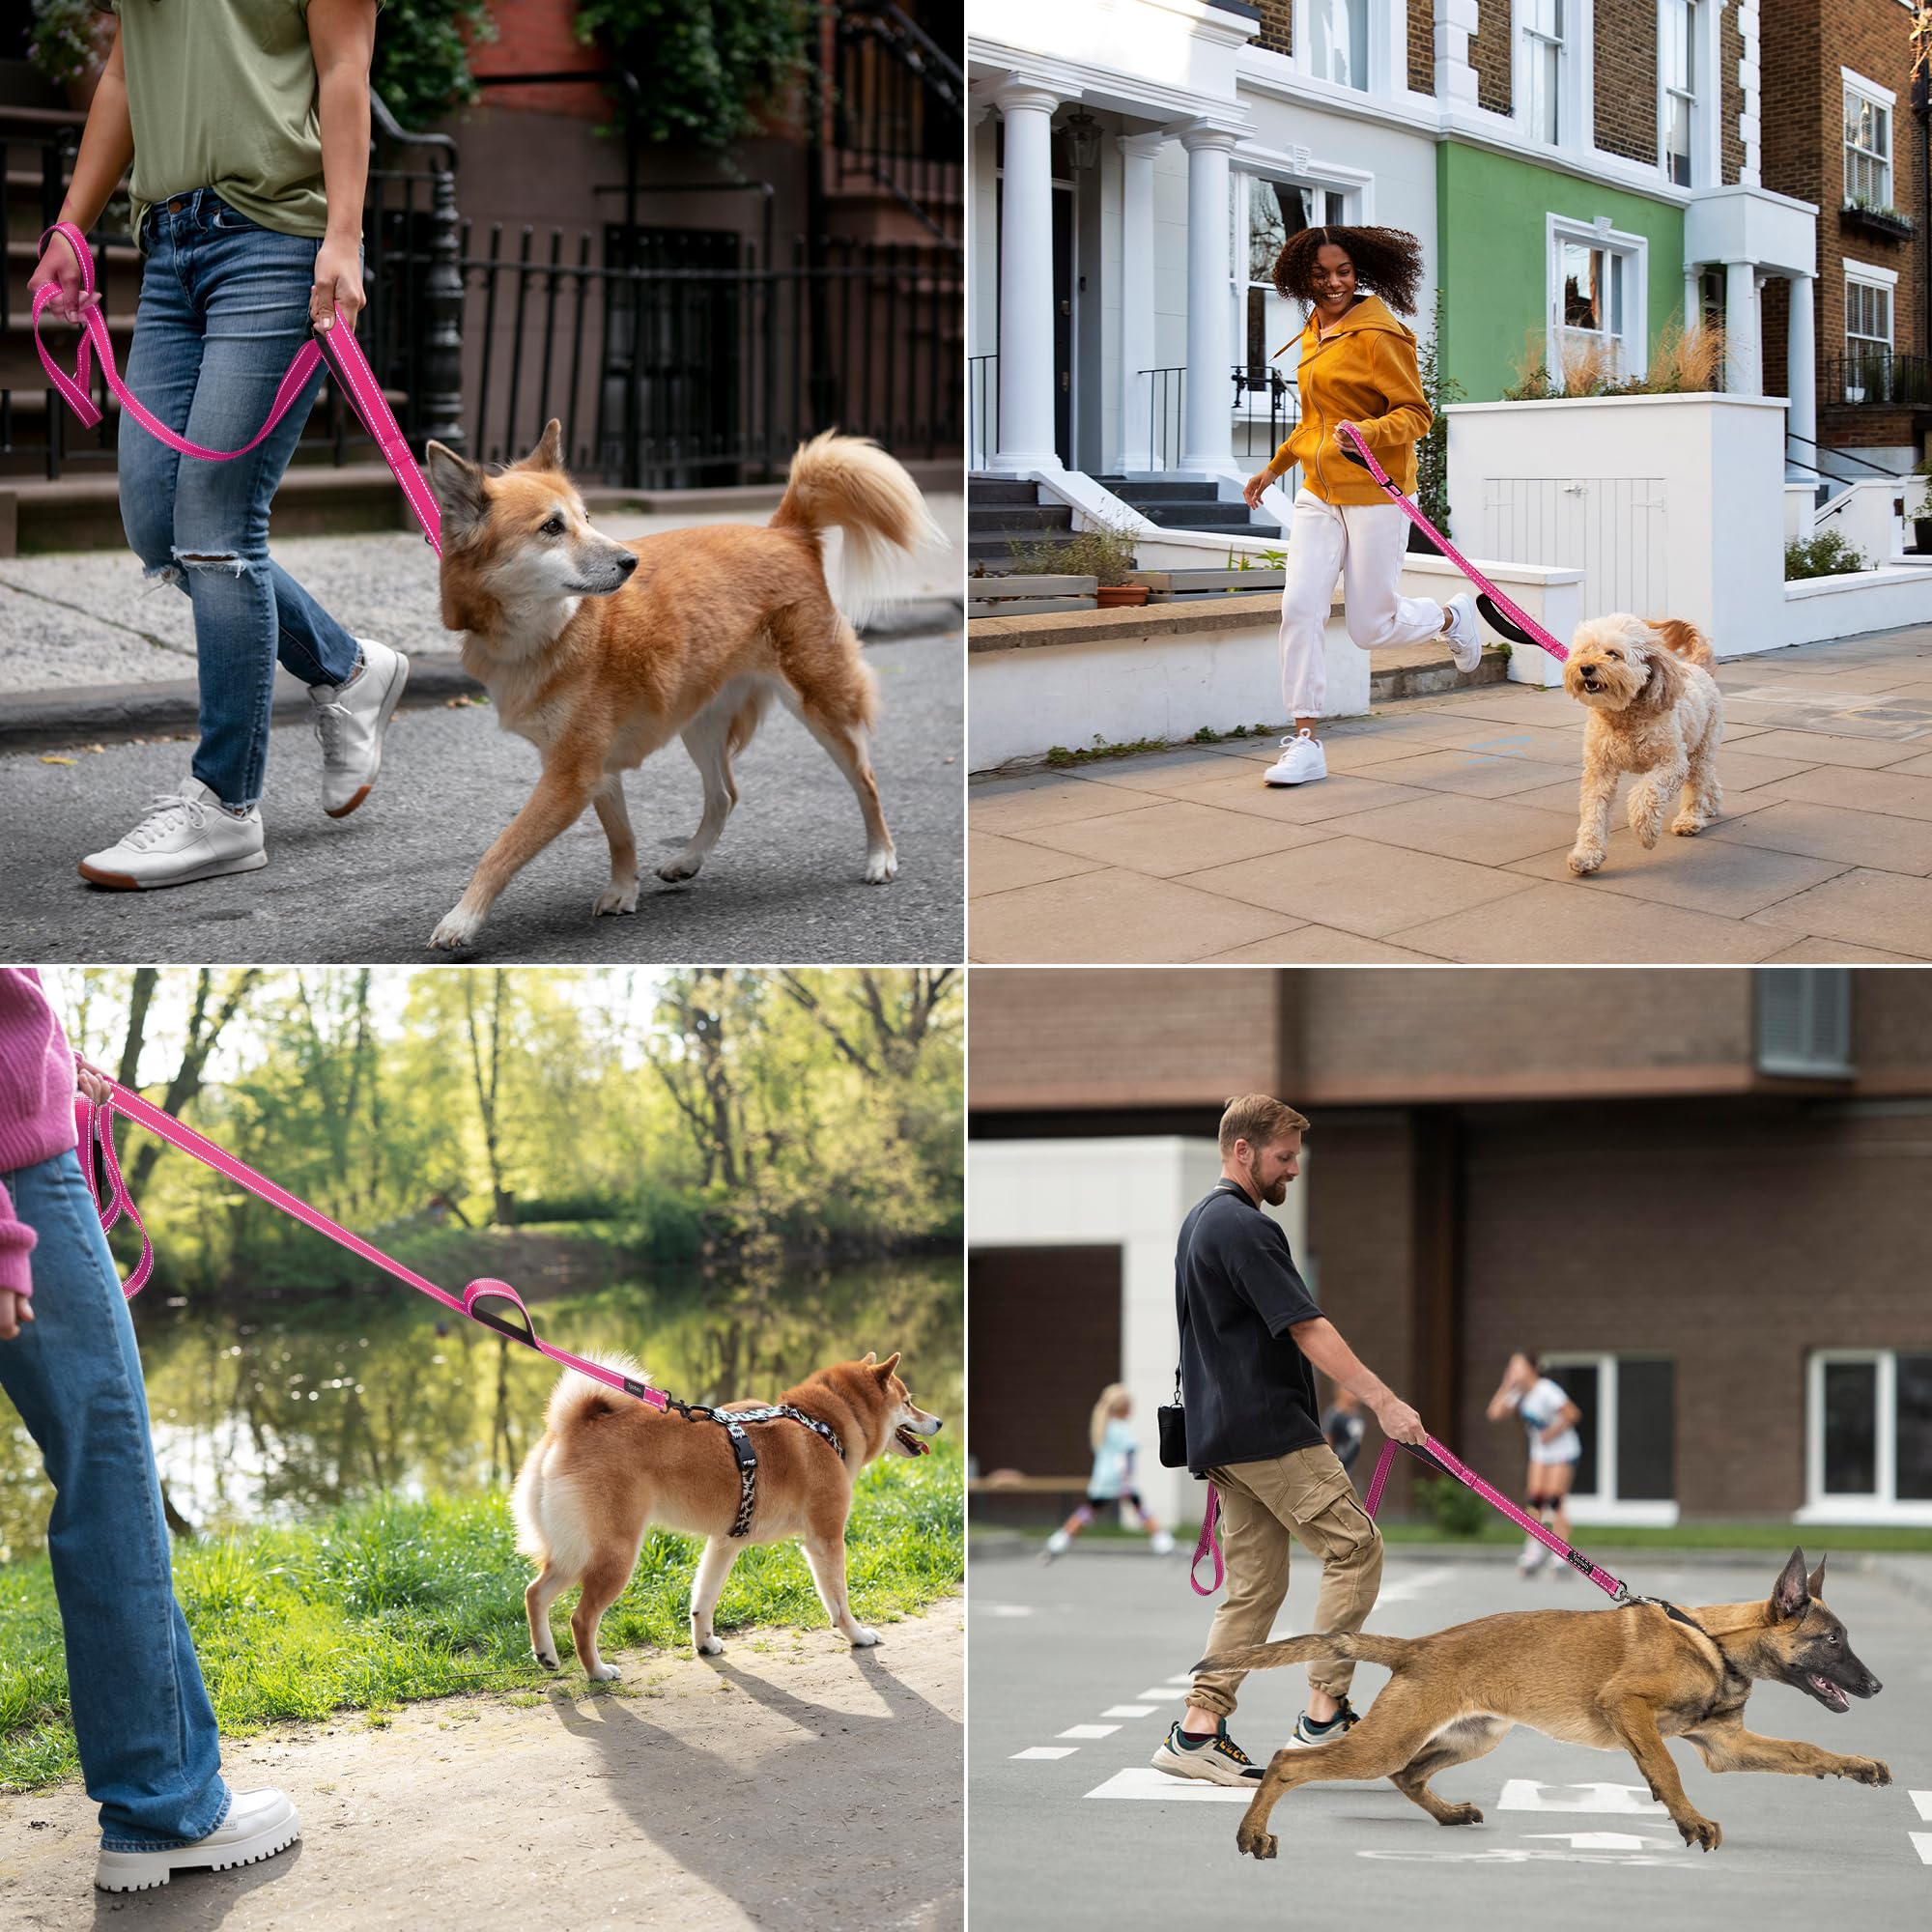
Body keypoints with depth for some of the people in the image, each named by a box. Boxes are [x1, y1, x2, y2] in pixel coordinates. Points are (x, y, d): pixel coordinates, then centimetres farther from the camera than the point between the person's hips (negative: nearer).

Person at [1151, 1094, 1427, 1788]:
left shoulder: (1198, 1223, 18)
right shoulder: (1245, 1229, -14)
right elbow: (1306, 1328, -21)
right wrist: (1383, 1400, -24)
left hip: (1223, 1433, 10)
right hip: (1269, 1432, -10)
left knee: (1255, 1585, 9)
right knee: (1355, 1548, -6)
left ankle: (1197, 1730, 4)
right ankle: (1325, 1713, -6)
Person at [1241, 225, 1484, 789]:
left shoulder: (1379, 334, -11)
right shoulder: (1316, 334, 13)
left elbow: (1415, 414, -13)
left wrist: (1366, 432, -31)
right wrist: (1275, 466, 30)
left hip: (1374, 494, -7)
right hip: (1318, 492, 7)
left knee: (1373, 628, 1)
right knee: (1300, 606, -10)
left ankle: (1452, 615, 34)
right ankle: (1306, 742, -7)